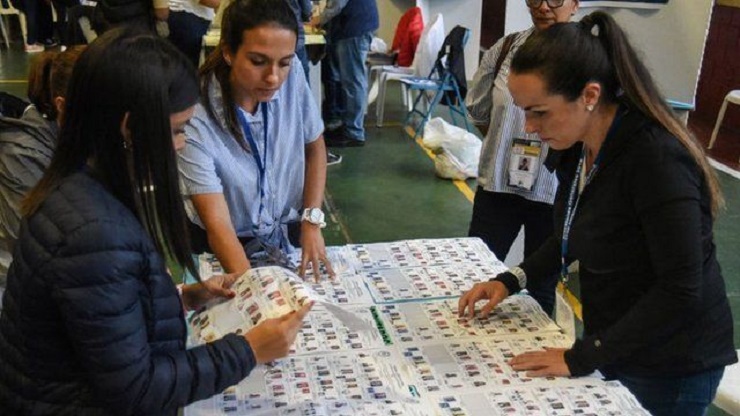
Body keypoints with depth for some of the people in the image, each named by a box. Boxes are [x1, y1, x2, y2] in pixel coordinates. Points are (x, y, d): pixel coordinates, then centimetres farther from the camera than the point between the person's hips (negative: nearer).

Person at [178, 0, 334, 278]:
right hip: (228, 246, -2)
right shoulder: (196, 117, -26)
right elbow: (217, 224, -27)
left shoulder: (293, 76, -15)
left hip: (289, 232, 2)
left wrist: (312, 222, -7)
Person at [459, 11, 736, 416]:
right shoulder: (580, 147, -3)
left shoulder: (656, 159, -28)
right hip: (612, 348, 7)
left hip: (671, 368, -7)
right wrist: (511, 280, 2)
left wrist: (582, 357, -23)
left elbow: (680, 290, -26)